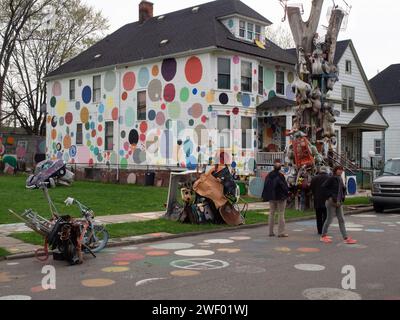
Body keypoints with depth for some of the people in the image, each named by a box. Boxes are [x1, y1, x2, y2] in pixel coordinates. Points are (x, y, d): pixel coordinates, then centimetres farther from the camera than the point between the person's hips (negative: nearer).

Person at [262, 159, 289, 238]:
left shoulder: (269, 175, 1)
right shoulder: (280, 175, -15)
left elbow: (266, 186, 6)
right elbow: (284, 186, -15)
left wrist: (265, 196, 12)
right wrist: (286, 193, -1)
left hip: (271, 197, 5)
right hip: (280, 197, -5)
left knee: (272, 213, 12)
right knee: (281, 214, 1)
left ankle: (271, 232, 14)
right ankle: (281, 232, 1)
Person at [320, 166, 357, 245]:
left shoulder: (340, 179, 12)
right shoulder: (332, 178, -10)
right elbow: (324, 187, -17)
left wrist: (342, 197, 7)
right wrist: (329, 196, -16)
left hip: (339, 202, 8)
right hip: (331, 202, -8)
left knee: (341, 220, 5)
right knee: (329, 219, 0)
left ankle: (346, 238, 4)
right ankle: (323, 236, 14)